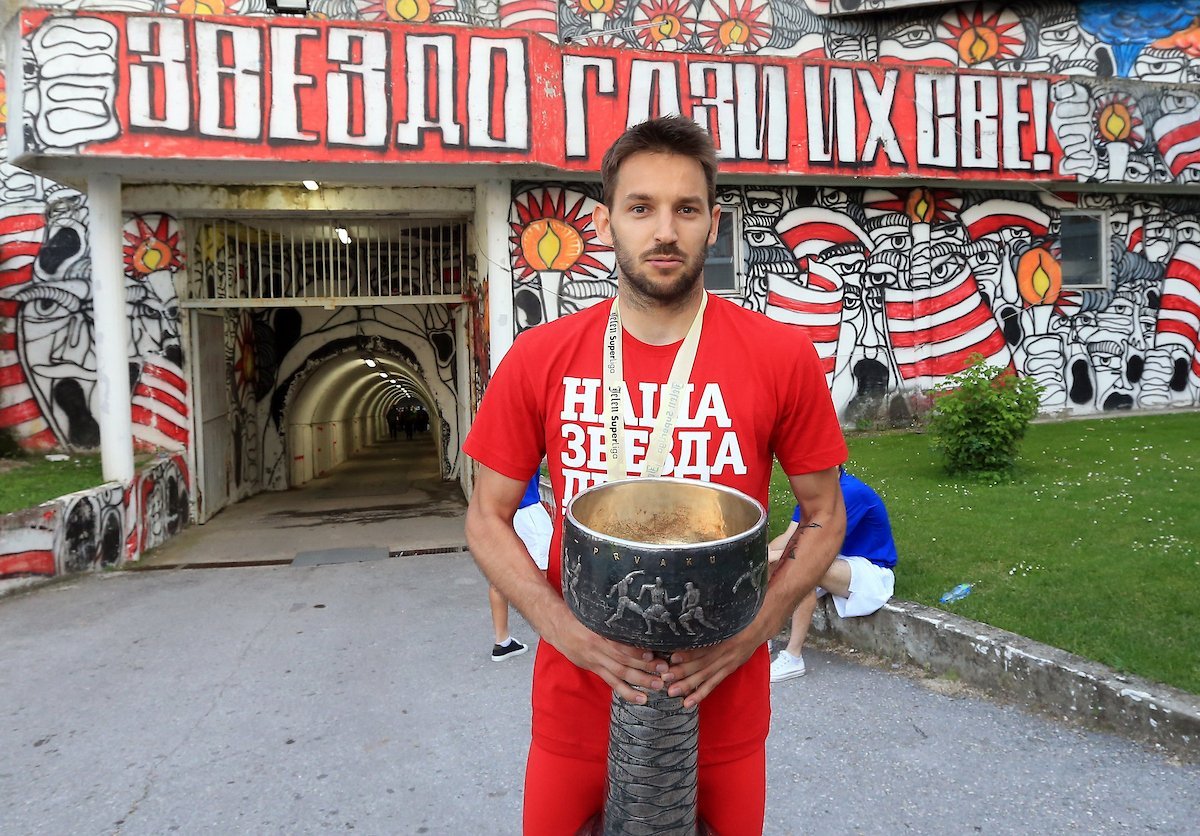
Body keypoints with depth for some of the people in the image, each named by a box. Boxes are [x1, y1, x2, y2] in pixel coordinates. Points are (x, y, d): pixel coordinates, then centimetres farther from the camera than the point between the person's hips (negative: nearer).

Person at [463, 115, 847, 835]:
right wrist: (564, 626, -14)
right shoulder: (538, 359, -6)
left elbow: (825, 516, 1)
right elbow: (488, 518, 0)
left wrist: (753, 629, -13)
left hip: (723, 702, 0)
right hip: (578, 699, 1)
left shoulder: (783, 357, -8)